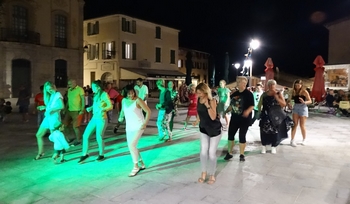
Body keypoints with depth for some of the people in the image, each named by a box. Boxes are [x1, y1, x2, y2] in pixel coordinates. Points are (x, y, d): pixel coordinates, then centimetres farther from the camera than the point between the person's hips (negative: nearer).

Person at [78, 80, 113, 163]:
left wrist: (103, 109, -31)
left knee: (99, 138, -1)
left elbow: (110, 106, -15)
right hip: (94, 118, 7)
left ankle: (101, 155, 20)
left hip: (101, 119, -7)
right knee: (85, 135, 2)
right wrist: (90, 108, 4)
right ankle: (85, 154, 14)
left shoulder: (104, 94, -11)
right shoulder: (96, 95, 12)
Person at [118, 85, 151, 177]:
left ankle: (136, 167, -2)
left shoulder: (138, 100, -14)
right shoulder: (124, 100, 4)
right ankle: (142, 164, 28)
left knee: (132, 145, -17)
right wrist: (120, 117, 8)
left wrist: (145, 124, -17)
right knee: (131, 146, 11)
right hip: (129, 127, 7)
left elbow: (148, 111, -13)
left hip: (138, 126, -7)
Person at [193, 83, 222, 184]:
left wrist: (207, 105, -35)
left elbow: (213, 117, -29)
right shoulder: (199, 100, -3)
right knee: (203, 151, 0)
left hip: (214, 129, -5)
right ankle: (204, 173, 17)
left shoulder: (211, 101, -20)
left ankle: (212, 174, 19)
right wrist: (197, 121, 23)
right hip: (204, 128, 5)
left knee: (212, 152, 2)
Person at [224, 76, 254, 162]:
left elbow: (252, 106, -12)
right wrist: (225, 112, 8)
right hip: (234, 118, 5)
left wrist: (248, 111, -31)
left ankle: (242, 155, 17)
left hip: (244, 119, -5)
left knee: (242, 136, 2)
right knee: (230, 135, 6)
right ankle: (229, 153, 20)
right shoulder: (234, 94, 8)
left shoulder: (248, 94, -9)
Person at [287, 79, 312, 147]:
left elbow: (310, 101, -9)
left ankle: (304, 140, 22)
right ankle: (292, 140, 2)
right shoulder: (293, 91, 5)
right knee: (294, 125, 0)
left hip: (303, 108, -3)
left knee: (302, 126, 2)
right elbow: (290, 99, 8)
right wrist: (289, 103, -13)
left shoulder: (304, 91, -8)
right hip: (295, 108, 4)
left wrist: (304, 102, -28)